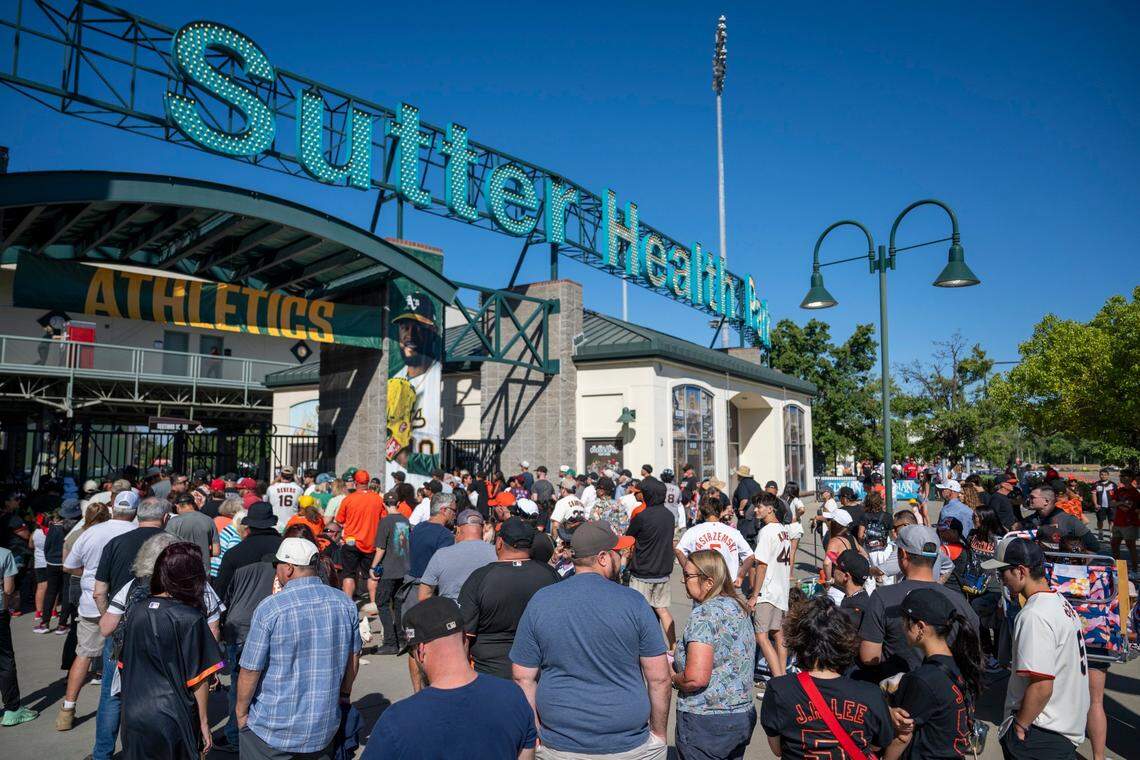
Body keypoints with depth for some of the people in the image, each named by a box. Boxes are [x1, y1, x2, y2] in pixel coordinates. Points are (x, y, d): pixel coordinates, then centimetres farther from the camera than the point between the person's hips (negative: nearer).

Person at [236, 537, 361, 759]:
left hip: (272, 732, -3)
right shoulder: (345, 603, -6)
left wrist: (241, 713, 4)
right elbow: (353, 656, 5)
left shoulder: (269, 608, -18)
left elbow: (250, 670, -13)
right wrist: (344, 694, 21)